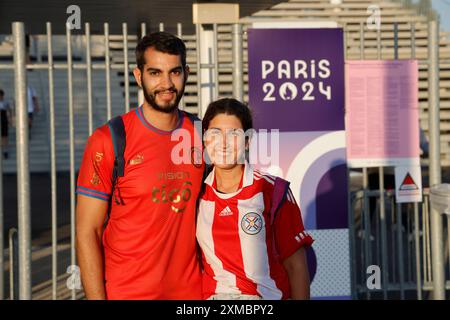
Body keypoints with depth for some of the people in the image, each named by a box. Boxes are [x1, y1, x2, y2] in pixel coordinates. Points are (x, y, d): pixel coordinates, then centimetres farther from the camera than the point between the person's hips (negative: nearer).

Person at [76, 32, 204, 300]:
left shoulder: (200, 135, 2)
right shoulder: (108, 140, -10)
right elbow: (87, 233, -10)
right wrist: (97, 297, -15)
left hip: (190, 290, 4)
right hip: (126, 292, -3)